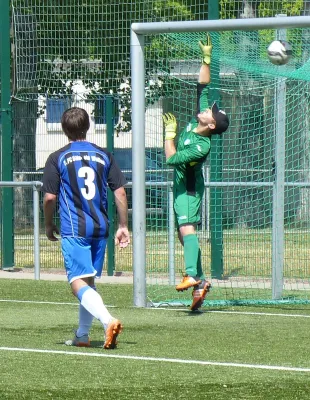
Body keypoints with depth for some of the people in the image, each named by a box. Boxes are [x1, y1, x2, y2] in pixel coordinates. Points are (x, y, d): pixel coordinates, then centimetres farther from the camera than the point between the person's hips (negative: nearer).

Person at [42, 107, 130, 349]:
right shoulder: (104, 156, 7)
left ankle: (108, 320, -34)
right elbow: (120, 192, 5)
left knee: (78, 283, -10)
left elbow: (50, 197, -5)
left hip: (73, 229, -5)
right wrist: (123, 226, 12)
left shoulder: (57, 159, -3)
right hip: (100, 228, 5)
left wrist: (49, 225, 11)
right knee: (89, 281, 18)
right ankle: (82, 336, 25)